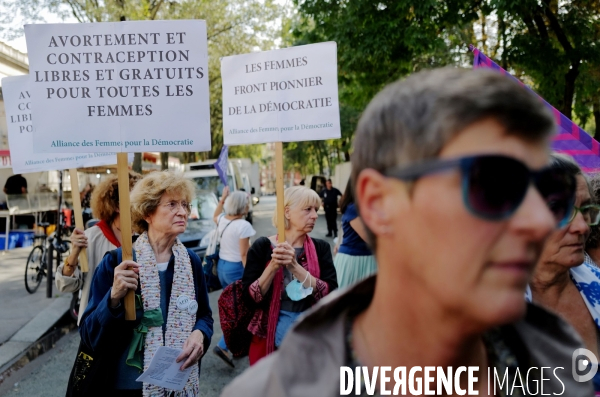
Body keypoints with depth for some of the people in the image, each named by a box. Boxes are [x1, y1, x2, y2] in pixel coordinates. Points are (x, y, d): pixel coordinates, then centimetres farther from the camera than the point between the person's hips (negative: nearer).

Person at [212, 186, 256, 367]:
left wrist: (223, 198, 29)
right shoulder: (243, 225, -19)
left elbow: (215, 216, 31)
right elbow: (244, 255, -20)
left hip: (222, 266, 8)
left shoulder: (222, 220, 3)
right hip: (236, 269, -8)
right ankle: (222, 346, -8)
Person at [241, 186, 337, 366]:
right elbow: (249, 299, -11)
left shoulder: (321, 248, -2)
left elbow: (331, 295, -14)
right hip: (269, 341, -1)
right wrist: (273, 267, -24)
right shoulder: (262, 247, -7)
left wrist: (295, 267, -24)